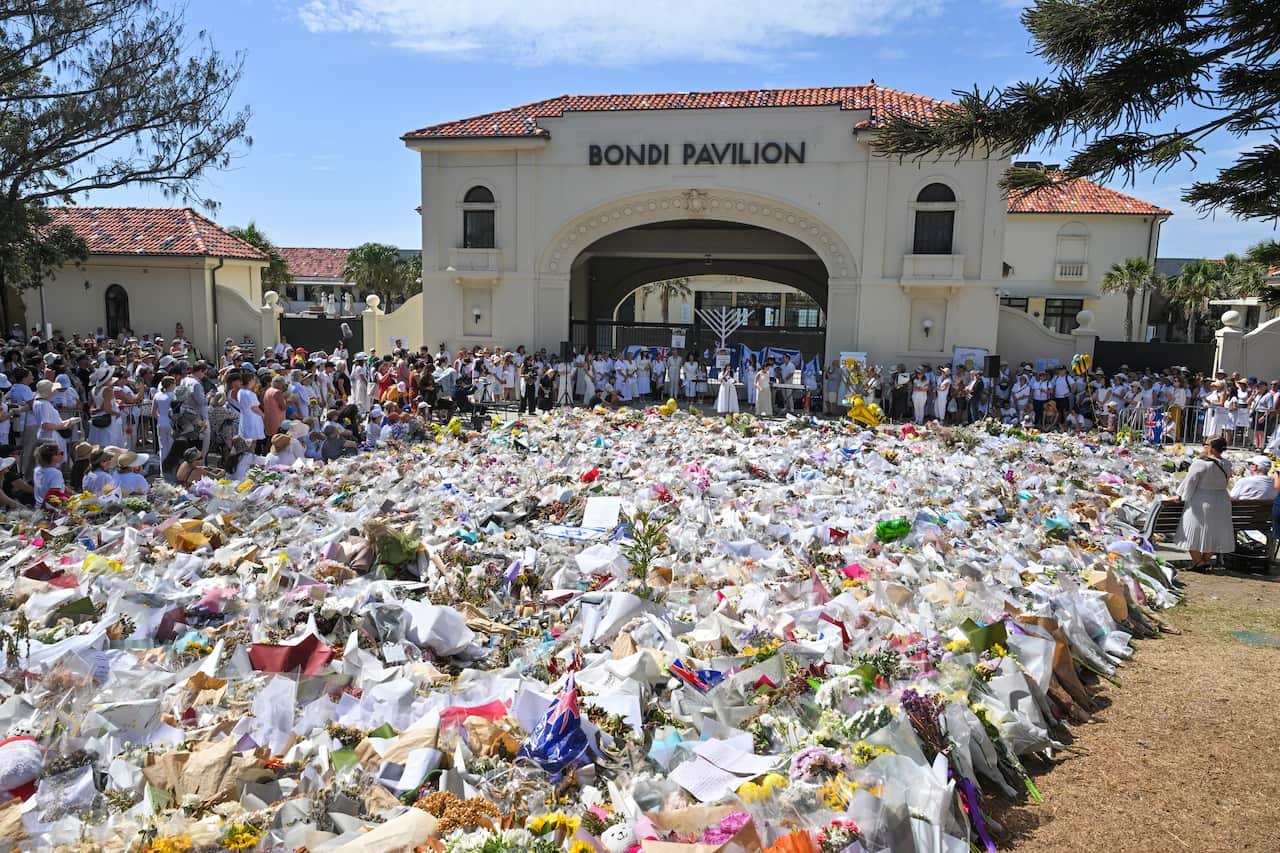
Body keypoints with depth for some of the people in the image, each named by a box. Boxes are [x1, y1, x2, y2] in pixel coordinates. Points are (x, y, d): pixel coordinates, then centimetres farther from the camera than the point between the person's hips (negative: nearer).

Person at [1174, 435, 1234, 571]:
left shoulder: (1200, 464, -21)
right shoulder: (1227, 465, -1)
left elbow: (1190, 482, -15)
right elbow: (1225, 482, 12)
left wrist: (1180, 495, -2)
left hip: (1201, 503, -6)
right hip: (1221, 502, 6)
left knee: (1195, 532, 6)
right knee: (1214, 533, 16)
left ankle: (1197, 561, 9)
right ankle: (1206, 559, 24)